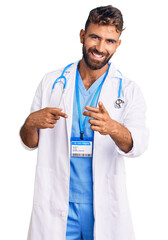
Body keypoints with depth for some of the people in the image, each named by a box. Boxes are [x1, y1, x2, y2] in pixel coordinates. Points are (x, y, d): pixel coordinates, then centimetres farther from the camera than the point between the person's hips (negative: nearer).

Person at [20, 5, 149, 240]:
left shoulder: (128, 90, -1)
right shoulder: (51, 82, 3)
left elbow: (138, 145, -15)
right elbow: (30, 143, 6)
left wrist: (113, 128, -37)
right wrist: (30, 123, -16)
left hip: (104, 206, 0)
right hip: (56, 202, 1)